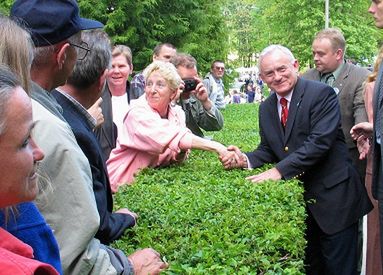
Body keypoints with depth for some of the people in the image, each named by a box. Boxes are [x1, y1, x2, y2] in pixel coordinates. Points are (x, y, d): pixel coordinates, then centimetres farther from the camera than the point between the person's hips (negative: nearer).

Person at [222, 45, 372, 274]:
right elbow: (268, 150, 10)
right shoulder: (266, 108, 8)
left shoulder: (322, 94, -13)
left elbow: (320, 142, -23)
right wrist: (246, 160, -11)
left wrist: (280, 170, -26)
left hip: (333, 197, -6)